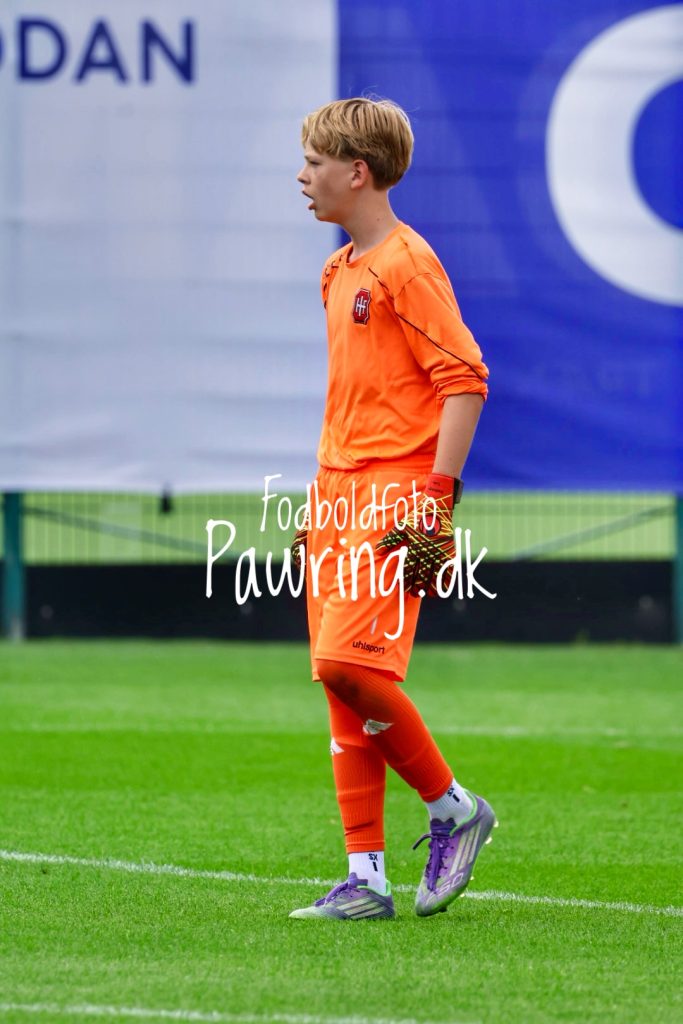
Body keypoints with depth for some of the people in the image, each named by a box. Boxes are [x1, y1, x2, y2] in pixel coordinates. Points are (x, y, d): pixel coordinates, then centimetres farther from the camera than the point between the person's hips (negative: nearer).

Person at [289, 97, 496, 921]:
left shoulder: (407, 265, -11)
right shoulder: (339, 271, 17)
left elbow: (464, 380, -15)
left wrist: (437, 495, -20)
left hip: (394, 491, -9)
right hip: (340, 490, 9)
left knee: (348, 661, -19)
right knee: (341, 679, 5)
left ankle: (452, 808, 0)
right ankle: (366, 878, 8)